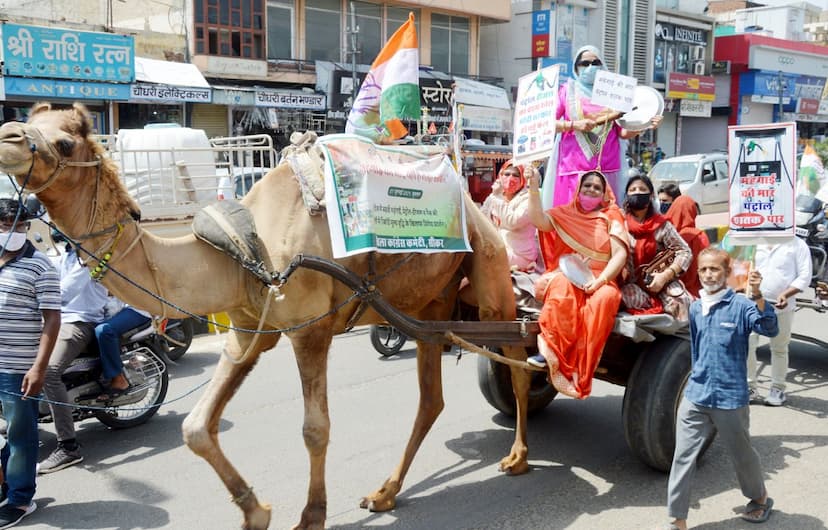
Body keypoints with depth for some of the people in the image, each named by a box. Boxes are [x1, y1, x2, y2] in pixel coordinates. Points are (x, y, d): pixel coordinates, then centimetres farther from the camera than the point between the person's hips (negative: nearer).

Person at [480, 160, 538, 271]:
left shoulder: (527, 198, -9)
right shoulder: (495, 196, 10)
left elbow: (513, 222, -24)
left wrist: (498, 199, -21)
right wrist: (492, 196, -6)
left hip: (518, 254, -6)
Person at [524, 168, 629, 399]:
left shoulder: (611, 217, 12)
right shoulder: (566, 213, 16)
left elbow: (620, 254, -1)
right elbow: (539, 220, -4)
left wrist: (599, 280, -17)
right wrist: (533, 188, -15)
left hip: (599, 280, 0)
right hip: (566, 274, 0)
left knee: (606, 298, -35)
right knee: (563, 287, -36)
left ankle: (580, 372, -36)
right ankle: (550, 351, -41)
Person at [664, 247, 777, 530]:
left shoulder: (740, 305, -11)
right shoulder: (695, 309, 5)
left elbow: (770, 329, -29)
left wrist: (757, 297, -43)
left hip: (730, 398, -4)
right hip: (695, 397, 4)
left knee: (741, 454, 17)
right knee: (682, 458, 1)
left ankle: (760, 498, 44)